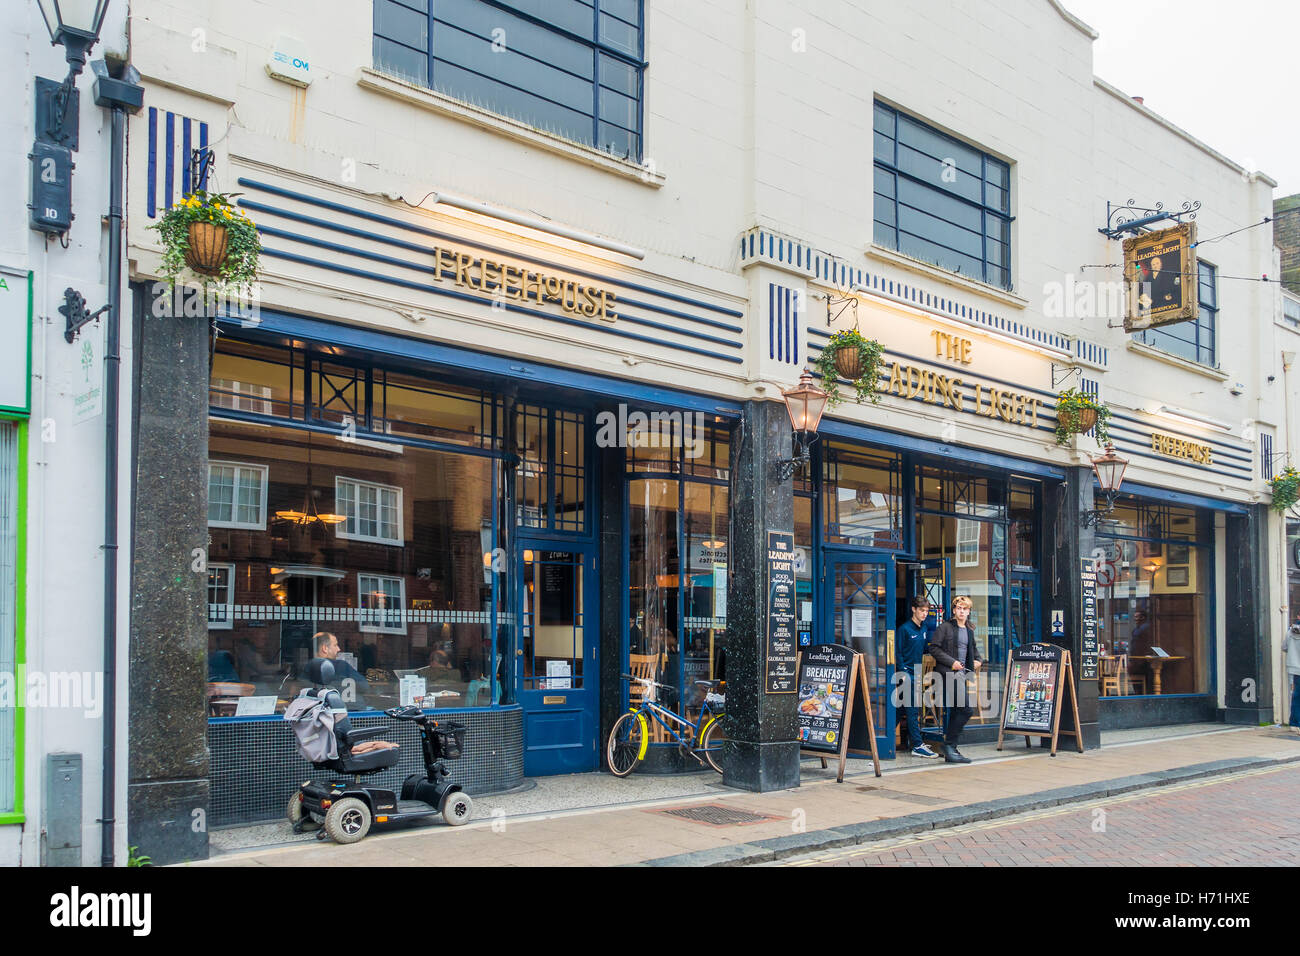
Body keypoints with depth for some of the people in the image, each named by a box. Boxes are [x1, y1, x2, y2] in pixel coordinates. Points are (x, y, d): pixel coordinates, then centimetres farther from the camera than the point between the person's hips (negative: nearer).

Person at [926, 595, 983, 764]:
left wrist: (979, 660, 13)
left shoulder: (969, 630, 17)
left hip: (963, 672, 8)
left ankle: (950, 750, 15)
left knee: (956, 711, 9)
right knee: (967, 709, -16)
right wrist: (951, 662, -15)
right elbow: (933, 647, -8)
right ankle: (949, 745, -8)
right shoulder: (945, 627, -4)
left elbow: (973, 648, 33)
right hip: (949, 672, -8)